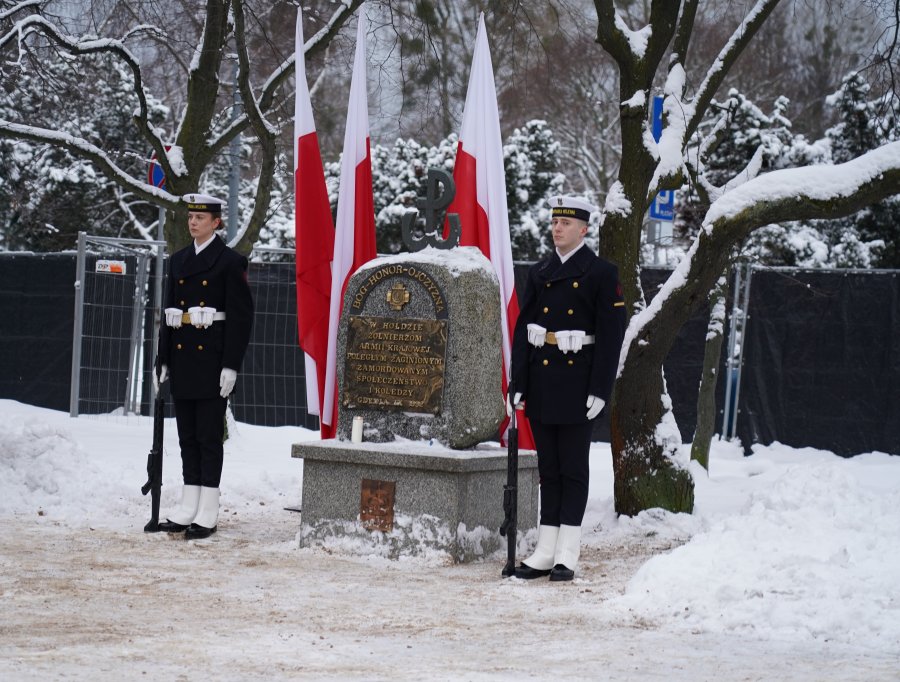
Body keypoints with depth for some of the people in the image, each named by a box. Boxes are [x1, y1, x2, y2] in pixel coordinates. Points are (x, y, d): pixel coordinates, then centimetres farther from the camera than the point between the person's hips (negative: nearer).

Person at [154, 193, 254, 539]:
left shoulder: (231, 261, -5)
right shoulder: (178, 261, 13)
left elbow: (241, 316, -9)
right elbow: (169, 312, 16)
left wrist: (231, 365, -15)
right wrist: (163, 360, 10)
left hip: (211, 358, -6)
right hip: (182, 355, 6)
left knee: (209, 435, -3)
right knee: (187, 434, 9)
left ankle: (207, 514, 0)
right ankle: (188, 508, 13)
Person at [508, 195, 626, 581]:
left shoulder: (601, 274, -3)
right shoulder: (539, 273, 11)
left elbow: (611, 335, -7)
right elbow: (522, 329, 10)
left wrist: (600, 389, -13)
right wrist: (517, 385, 3)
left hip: (577, 383, -5)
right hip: (541, 382, 5)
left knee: (573, 469, 0)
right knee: (548, 468, 9)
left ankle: (567, 555, 2)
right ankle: (546, 552, 12)